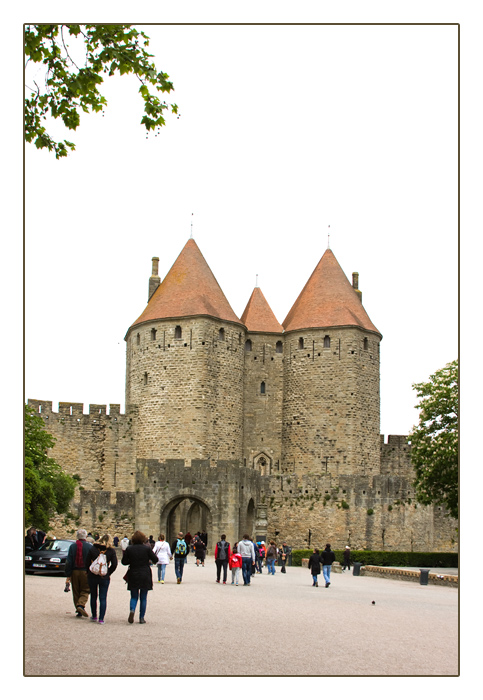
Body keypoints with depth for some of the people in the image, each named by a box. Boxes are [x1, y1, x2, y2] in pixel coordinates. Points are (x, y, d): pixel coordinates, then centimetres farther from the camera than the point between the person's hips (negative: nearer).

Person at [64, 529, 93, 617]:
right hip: (86, 572, -2)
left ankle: (79, 612, 12)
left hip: (75, 572, 2)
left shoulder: (72, 546, 2)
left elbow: (68, 562, 1)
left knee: (76, 592, 11)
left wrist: (68, 575, 4)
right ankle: (81, 605, -17)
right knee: (85, 591, 6)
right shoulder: (90, 546, -4)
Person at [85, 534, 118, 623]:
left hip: (92, 576, 1)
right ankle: (101, 619, -1)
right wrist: (108, 573, 7)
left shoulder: (93, 548, -1)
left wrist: (89, 572, 11)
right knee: (103, 598, 4)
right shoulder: (111, 551, -3)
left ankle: (94, 616, 23)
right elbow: (114, 565, -4)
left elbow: (87, 562, -1)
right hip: (104, 577, -1)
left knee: (93, 597, 16)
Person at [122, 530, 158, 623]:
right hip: (145, 576, -1)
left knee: (134, 596, 12)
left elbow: (124, 562, 1)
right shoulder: (147, 548, -7)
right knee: (143, 598, 9)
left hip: (133, 575, 1)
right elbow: (155, 560, -5)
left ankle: (132, 610, -17)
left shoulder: (129, 549, -3)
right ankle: (142, 618, 9)